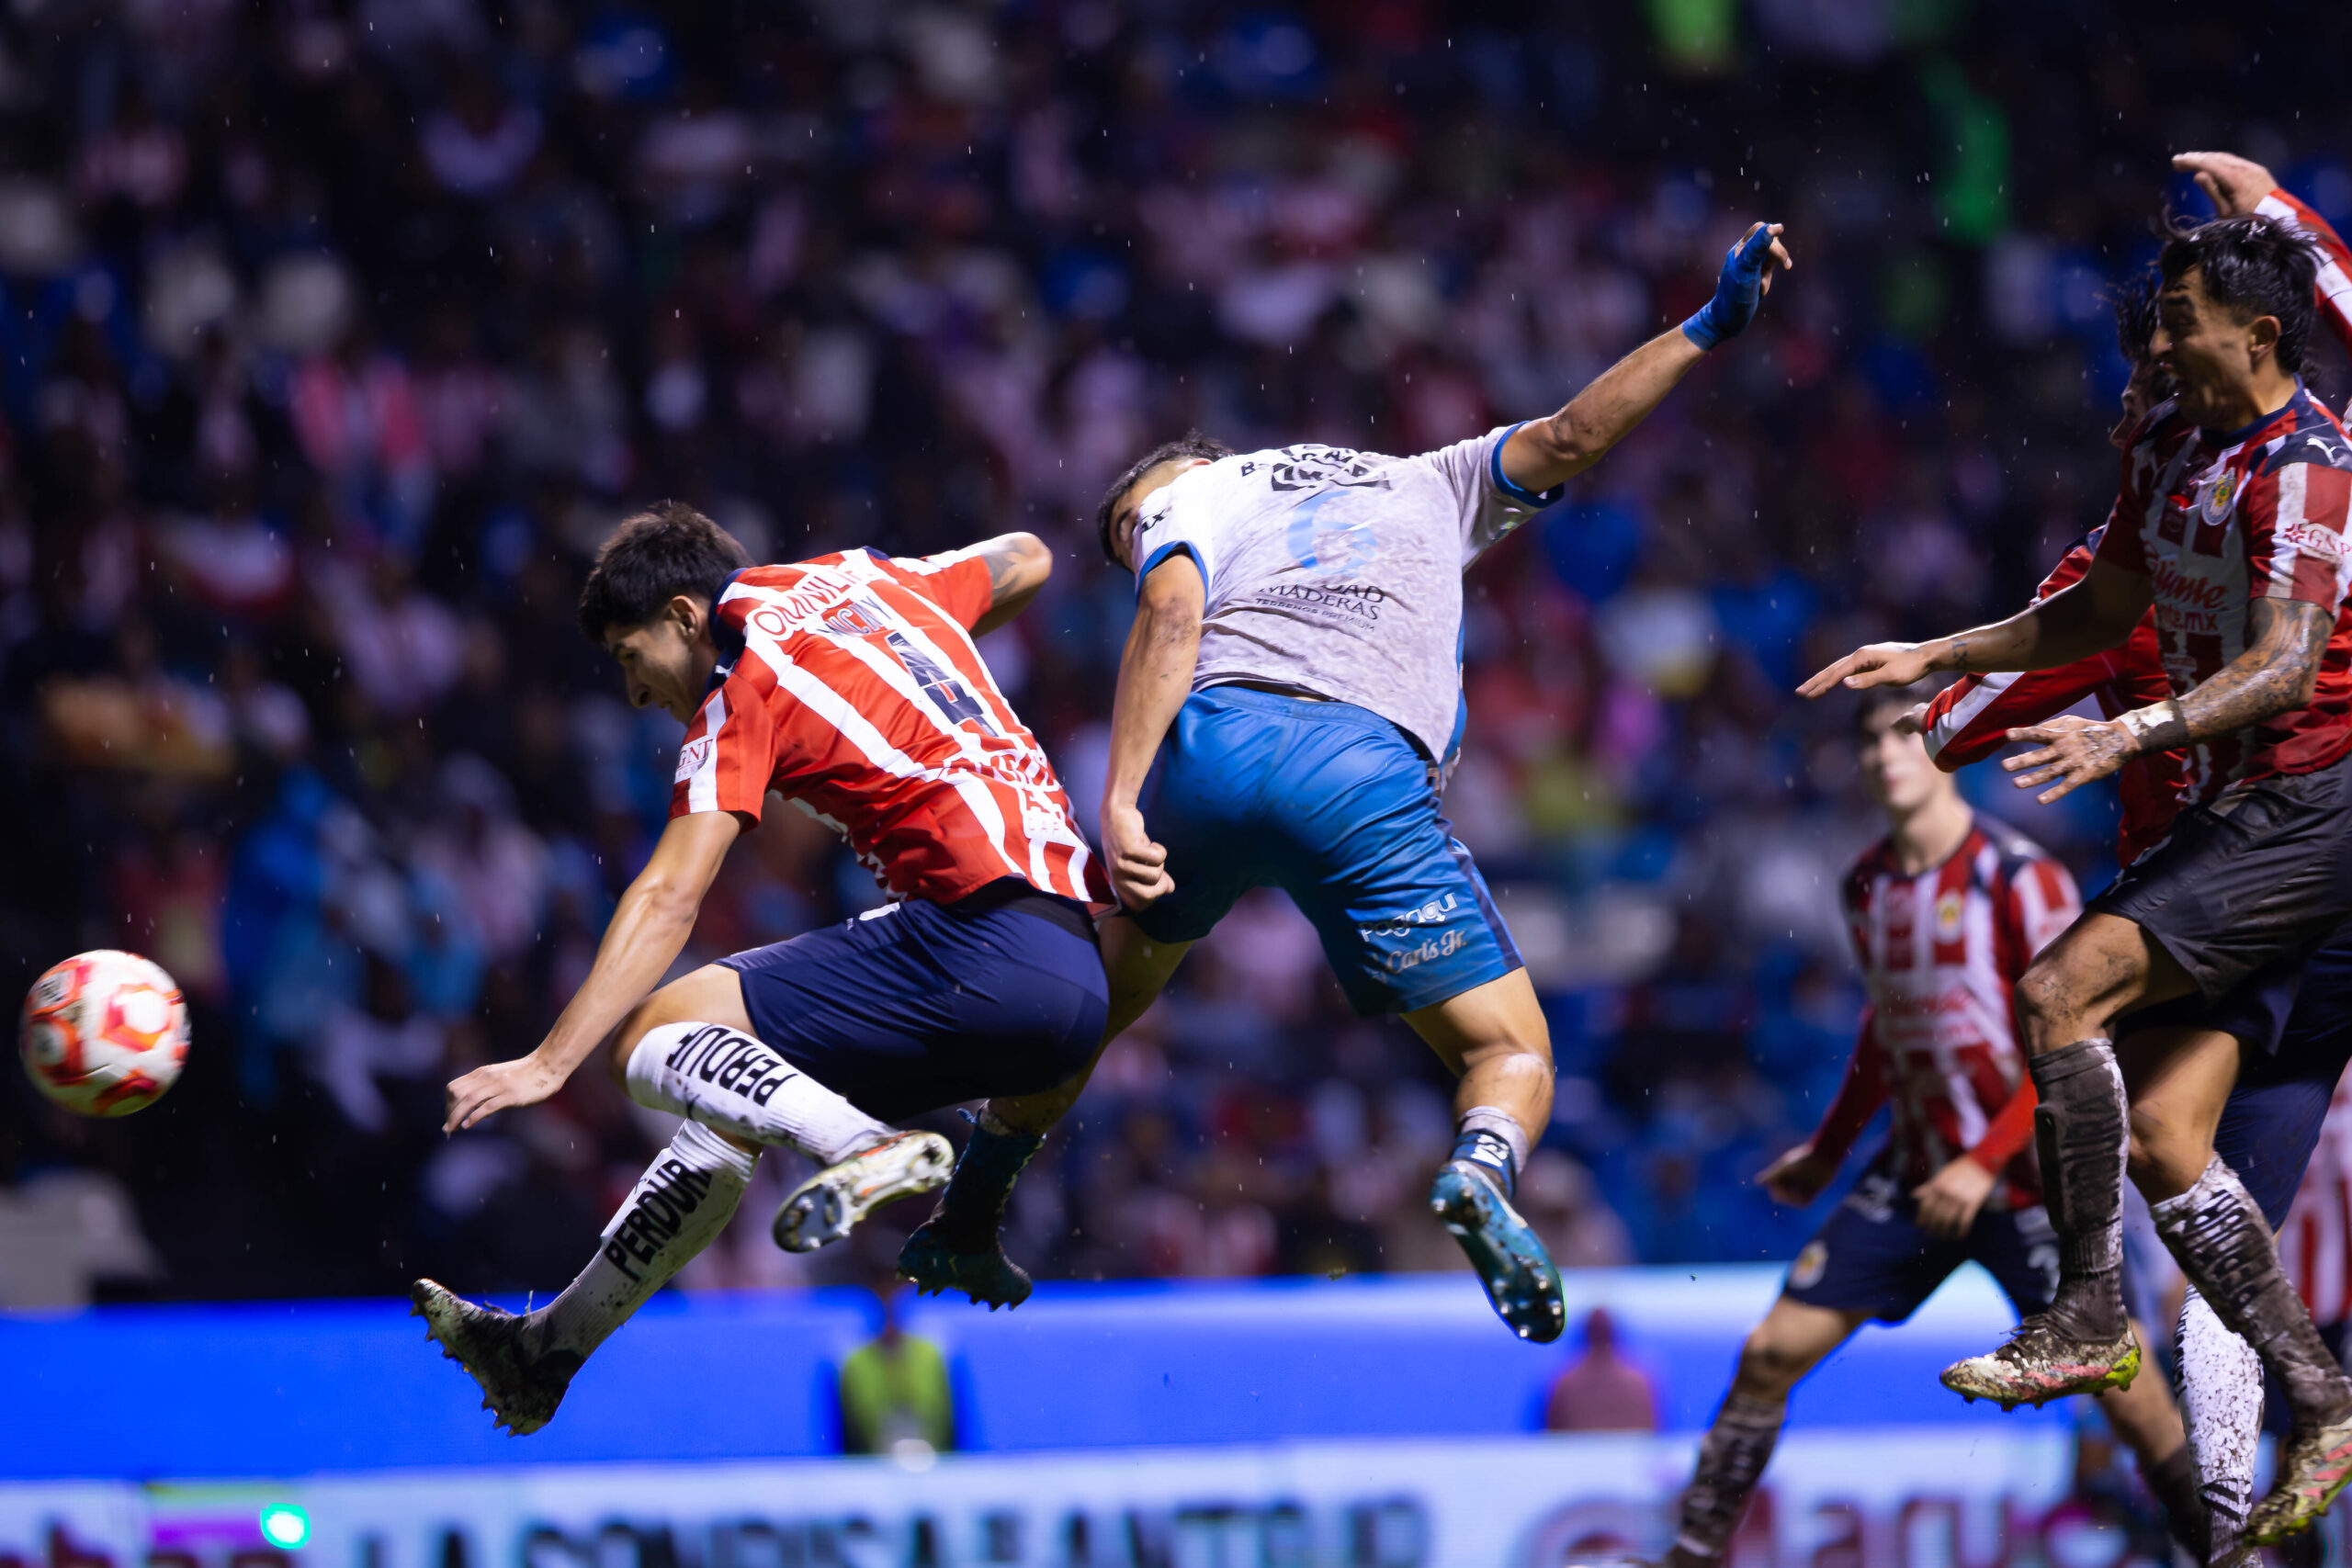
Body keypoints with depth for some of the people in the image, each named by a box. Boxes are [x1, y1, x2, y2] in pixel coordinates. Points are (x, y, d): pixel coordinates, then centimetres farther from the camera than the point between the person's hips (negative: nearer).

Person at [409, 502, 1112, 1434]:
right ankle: (553, 1348, 23)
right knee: (732, 1101, 19)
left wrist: (549, 1063, -11)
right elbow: (1026, 562, 40)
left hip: (984, 934, -9)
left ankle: (872, 1148, -29)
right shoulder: (868, 581, 21)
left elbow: (666, 902, -9)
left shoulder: (746, 687, 0)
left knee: (648, 1036, -9)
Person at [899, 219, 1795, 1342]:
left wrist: (1119, 801, -7)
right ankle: (1481, 1173, -31)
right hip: (1367, 770, 0)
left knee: (1091, 1000, 27)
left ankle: (960, 1229, 36)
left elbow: (1171, 619, 4)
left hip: (1211, 742, 1)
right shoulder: (1431, 487, 35)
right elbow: (1568, 437, 23)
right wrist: (1706, 330, 32)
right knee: (1511, 1056, 4)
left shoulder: (1185, 497, 25)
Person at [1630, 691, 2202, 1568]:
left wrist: (1984, 1165, -21)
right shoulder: (1867, 886, 6)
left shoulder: (2021, 878, -14)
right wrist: (1828, 1151, 23)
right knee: (1773, 1350, -1)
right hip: (1914, 1176, 5)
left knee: (2122, 1392, -11)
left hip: (2024, 1179, -5)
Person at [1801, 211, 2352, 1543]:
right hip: (2235, 815, 9)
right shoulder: (2170, 445, 12)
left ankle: (2089, 1320, -14)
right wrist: (1939, 657, 18)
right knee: (2158, 1134, 0)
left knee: (2062, 992, -21)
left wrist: (2128, 736, -41)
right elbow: (2105, 615, 25)